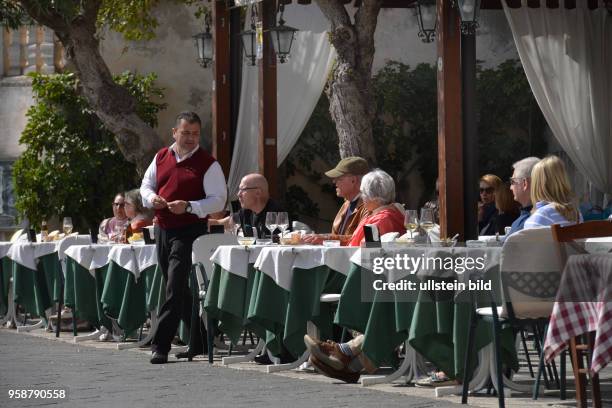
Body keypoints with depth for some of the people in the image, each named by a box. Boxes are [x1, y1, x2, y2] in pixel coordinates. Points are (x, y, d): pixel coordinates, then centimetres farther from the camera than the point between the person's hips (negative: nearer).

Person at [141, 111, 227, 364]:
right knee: (179, 289, 13)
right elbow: (146, 184, 20)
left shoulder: (208, 164, -6)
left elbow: (218, 200, -9)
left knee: (175, 288, -14)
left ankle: (160, 346, -15)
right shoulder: (161, 158, 10)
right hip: (162, 229, 6)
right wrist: (151, 197, -4)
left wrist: (189, 206, -22)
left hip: (190, 231, -6)